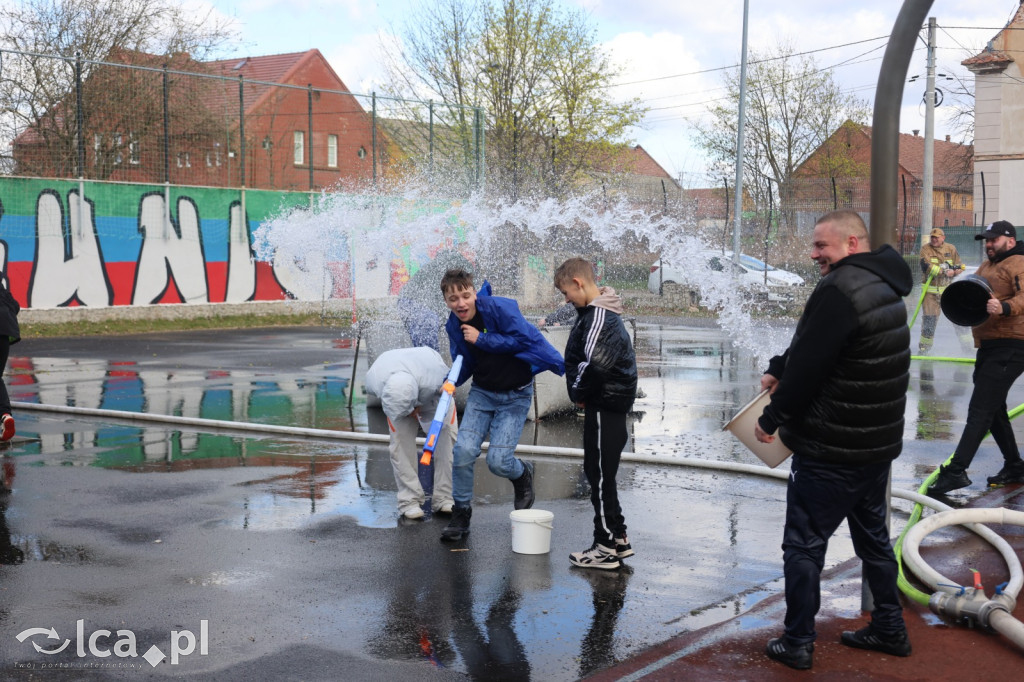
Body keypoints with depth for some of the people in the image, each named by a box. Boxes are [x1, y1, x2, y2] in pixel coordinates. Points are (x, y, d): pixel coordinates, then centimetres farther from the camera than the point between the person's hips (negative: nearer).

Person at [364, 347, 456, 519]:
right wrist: (408, 411, -17)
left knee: (447, 440, -12)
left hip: (434, 396, -1)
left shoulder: (436, 379, -47)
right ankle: (410, 500, -5)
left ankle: (444, 499, -6)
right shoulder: (374, 380, -38)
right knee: (401, 444, -12)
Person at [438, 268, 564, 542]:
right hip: (482, 392, 5)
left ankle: (523, 474, 26)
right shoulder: (454, 326, 0)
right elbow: (464, 363, 10)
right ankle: (461, 514, 7)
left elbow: (526, 339, -25)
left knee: (497, 461, -12)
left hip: (515, 395, -5)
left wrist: (482, 339, -24)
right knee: (463, 450, -14)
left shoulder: (499, 308, -20)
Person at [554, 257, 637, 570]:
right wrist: (581, 393, 4)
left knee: (600, 475, -3)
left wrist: (579, 392, -12)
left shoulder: (599, 316, -18)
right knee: (598, 472, 17)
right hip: (609, 403, 10)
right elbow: (579, 359, 19)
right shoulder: (597, 312, 14)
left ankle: (606, 548, 5)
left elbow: (595, 364, -29)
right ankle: (618, 538, 25)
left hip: (603, 406, -10)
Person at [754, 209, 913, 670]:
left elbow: (809, 366, -22)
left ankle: (797, 644, 10)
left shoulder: (839, 290, -22)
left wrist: (771, 419, -10)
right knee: (872, 536, 21)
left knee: (803, 545, 2)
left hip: (831, 452, -9)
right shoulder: (881, 285, 10)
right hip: (878, 443, 9)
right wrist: (778, 370, 2)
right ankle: (889, 629, 31)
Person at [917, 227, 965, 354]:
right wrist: (944, 271, -21)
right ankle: (925, 344, 12)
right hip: (930, 289, -2)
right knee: (929, 317, -3)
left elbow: (960, 267, 7)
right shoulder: (925, 249, -3)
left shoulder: (951, 249, 6)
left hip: (948, 288, 2)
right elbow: (926, 267, -17)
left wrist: (953, 272, -15)